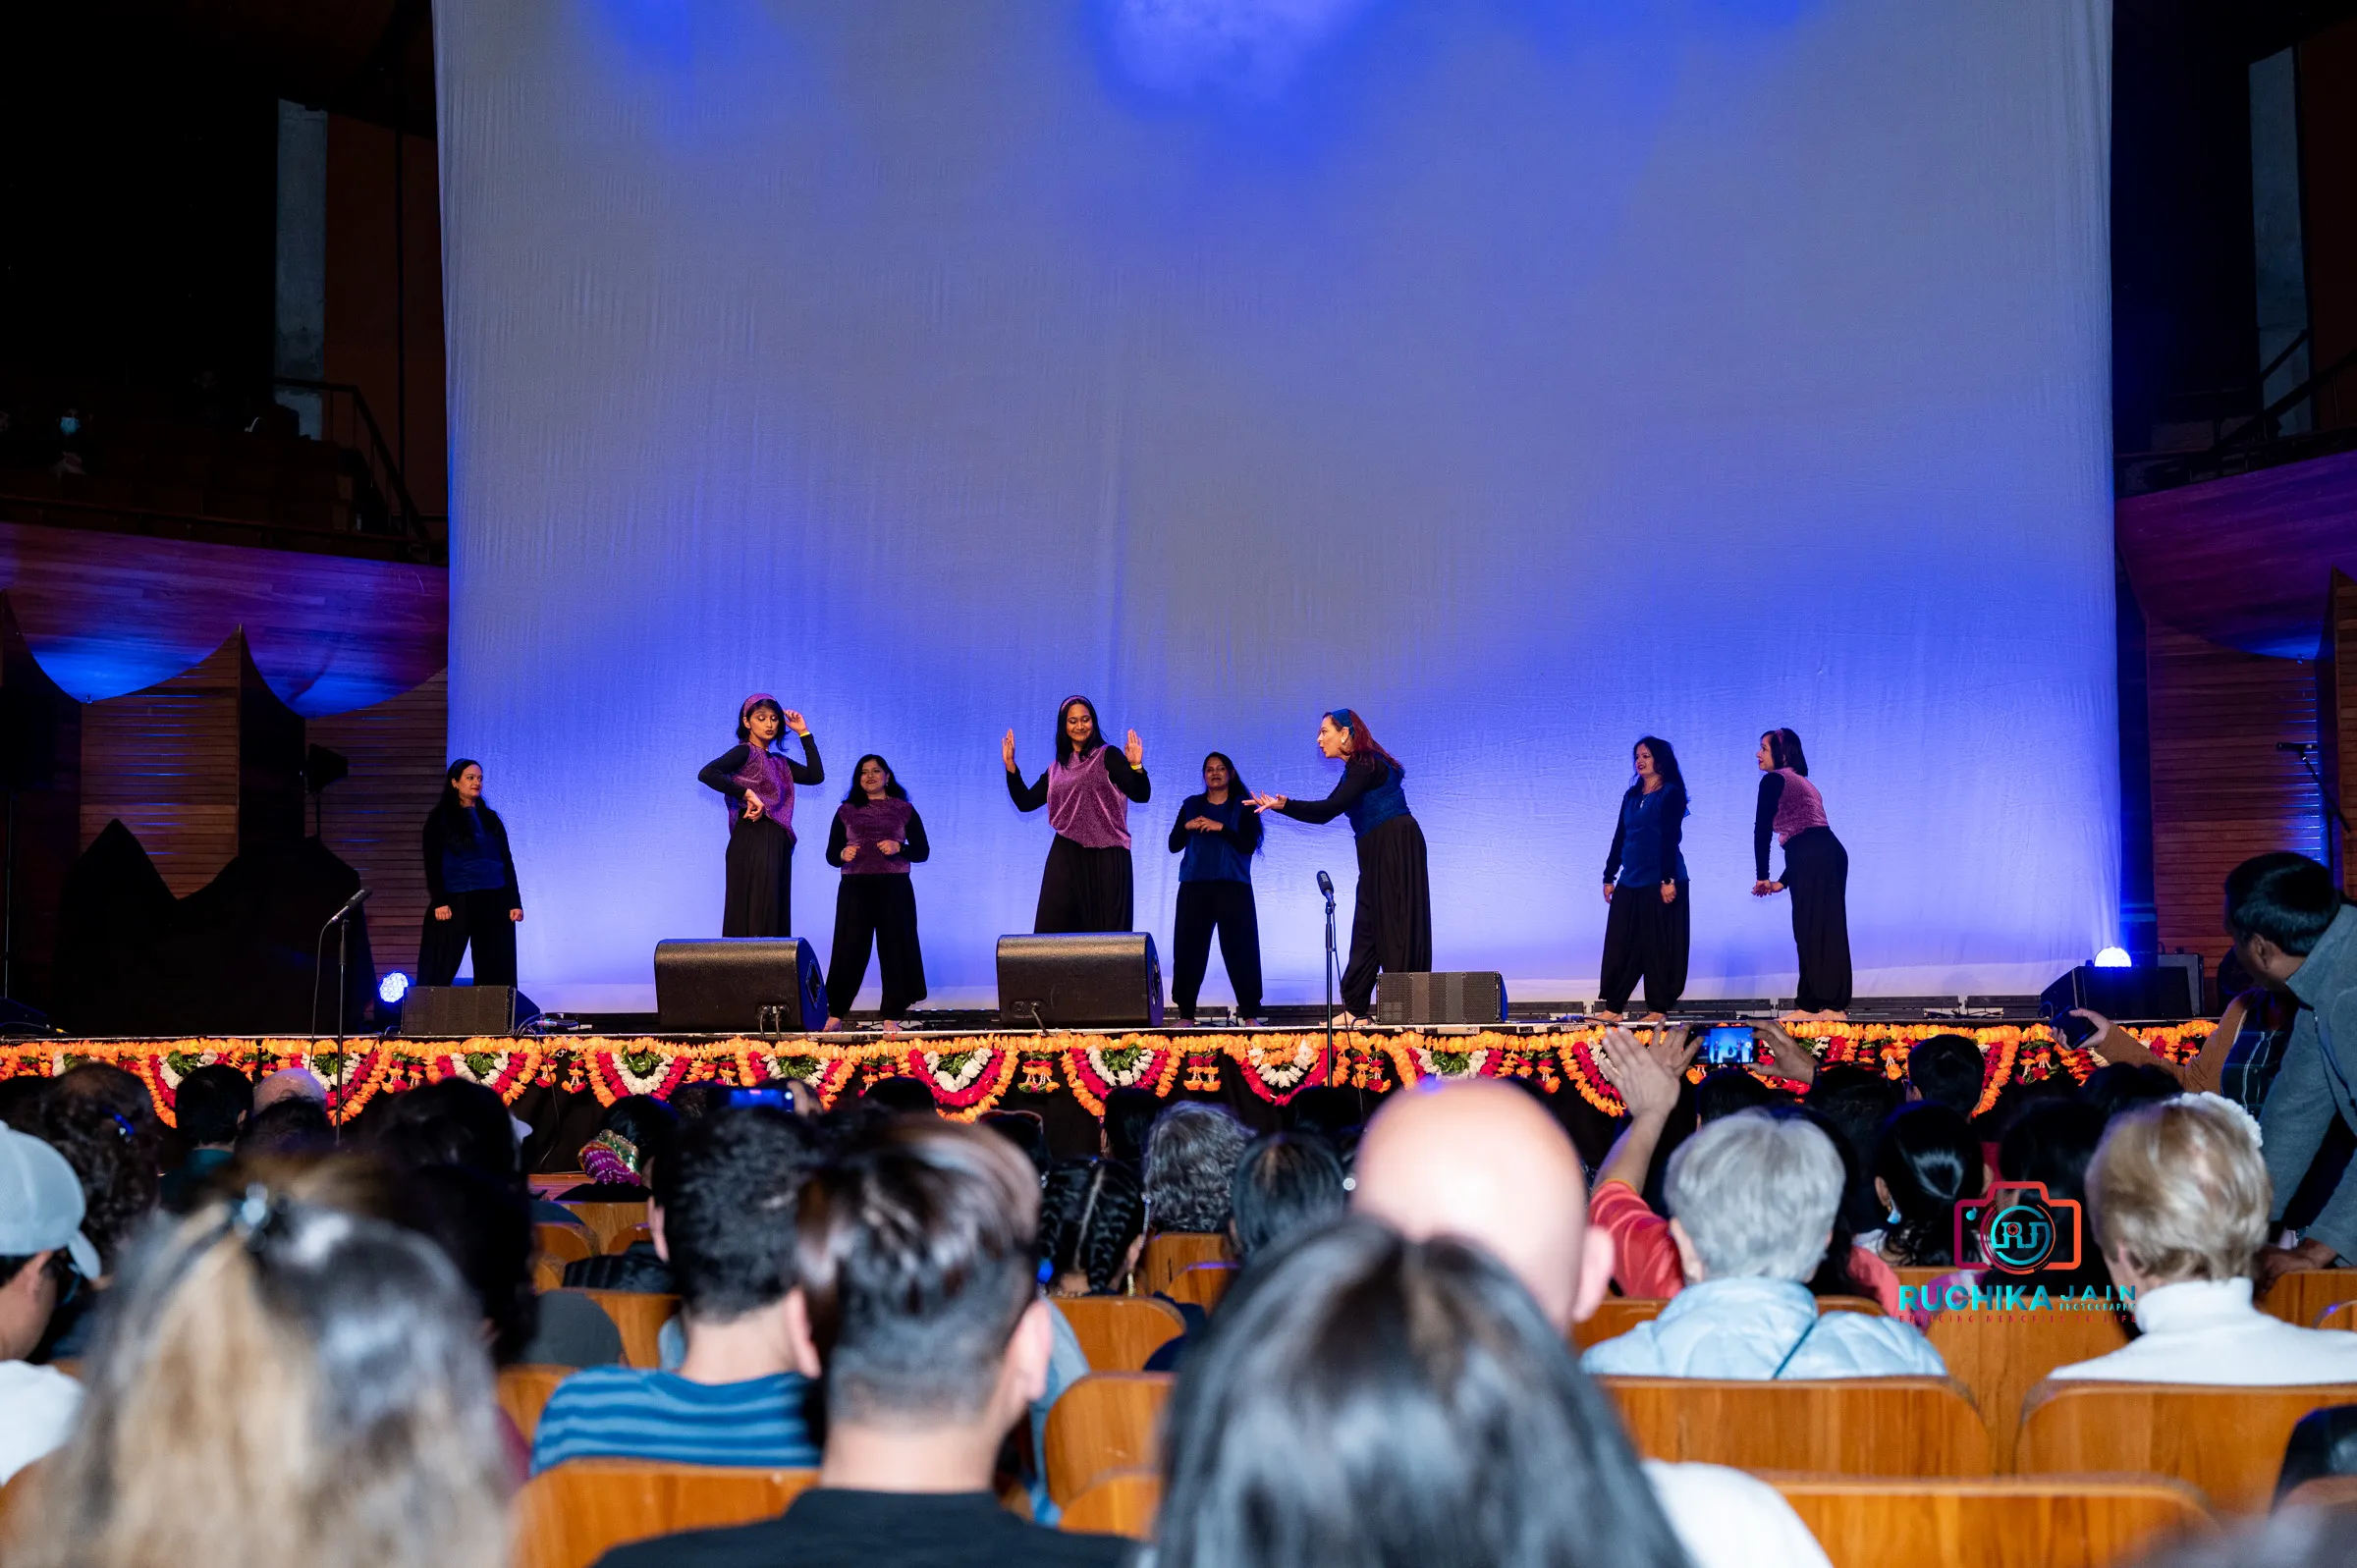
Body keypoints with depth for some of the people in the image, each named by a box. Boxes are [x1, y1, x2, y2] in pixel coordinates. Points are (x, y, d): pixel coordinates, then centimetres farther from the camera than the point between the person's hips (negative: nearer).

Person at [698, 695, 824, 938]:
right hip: (752, 842, -8)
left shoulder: (779, 763, 20)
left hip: (778, 845, 8)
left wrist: (804, 733, 12)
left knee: (775, 916, 4)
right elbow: (706, 774, -17)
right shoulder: (744, 752, -2)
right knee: (753, 915, -11)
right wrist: (747, 794, -20)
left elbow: (816, 775, 8)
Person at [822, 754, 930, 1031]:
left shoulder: (904, 810, 9)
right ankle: (836, 1012, 5)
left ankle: (891, 1016, 4)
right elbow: (831, 855, 8)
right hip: (855, 889, 0)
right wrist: (842, 855, -14)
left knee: (893, 949, 0)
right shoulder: (846, 811, 10)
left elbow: (923, 851, 6)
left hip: (894, 889, 0)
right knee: (850, 951, -2)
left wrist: (899, 848, -13)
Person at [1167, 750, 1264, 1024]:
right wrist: (1186, 827, -7)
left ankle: (1250, 1014, -4)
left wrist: (1220, 827, -13)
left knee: (1240, 948, -7)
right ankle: (1186, 1014, 3)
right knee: (1189, 948, -2)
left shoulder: (1243, 806, 7)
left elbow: (1249, 845, -5)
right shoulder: (1191, 805, 15)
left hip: (1233, 887, -2)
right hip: (1194, 887, 2)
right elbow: (1173, 845, 11)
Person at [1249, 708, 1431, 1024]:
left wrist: (1284, 805, -22)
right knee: (1368, 927, 9)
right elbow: (1326, 814, 18)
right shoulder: (1357, 768, 18)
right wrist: (1280, 806, 11)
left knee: (1392, 924, -9)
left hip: (1395, 846, -10)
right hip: (1380, 854, 10)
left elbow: (1330, 808, -21)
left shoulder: (1366, 765, -11)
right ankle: (1355, 1010, 11)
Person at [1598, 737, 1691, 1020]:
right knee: (1620, 945, 2)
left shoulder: (1671, 794, -4)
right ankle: (1613, 1007, 4)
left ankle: (1658, 1008, 2)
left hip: (1660, 881, -6)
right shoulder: (1632, 795, 16)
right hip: (1630, 881, 6)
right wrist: (1609, 876, 14)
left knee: (1658, 945, -3)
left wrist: (1668, 879, -18)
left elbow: (1670, 838, -11)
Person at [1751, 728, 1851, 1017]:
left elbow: (1762, 829, -4)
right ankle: (1832, 1005, 7)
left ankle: (1812, 1006, -8)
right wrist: (1782, 883, 28)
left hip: (1812, 859, -9)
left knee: (1811, 931, -8)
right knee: (1828, 931, 7)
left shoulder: (1774, 779, 2)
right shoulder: (1802, 783, 29)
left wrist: (1761, 876, 1)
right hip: (1830, 854, 9)